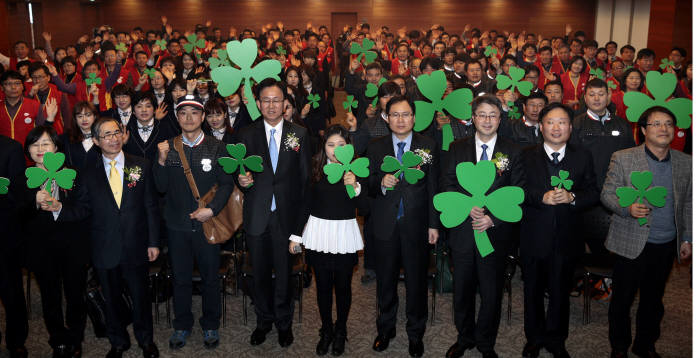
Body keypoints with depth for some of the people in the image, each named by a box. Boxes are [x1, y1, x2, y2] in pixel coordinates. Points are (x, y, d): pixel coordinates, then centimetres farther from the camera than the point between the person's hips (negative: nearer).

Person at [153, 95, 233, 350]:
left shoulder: (216, 148, -2)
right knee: (180, 277, 13)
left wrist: (212, 209, -16)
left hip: (207, 223, -1)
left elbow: (226, 184, -3)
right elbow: (161, 187, 0)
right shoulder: (168, 147, 3)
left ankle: (210, 325, 29)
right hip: (177, 224, 1)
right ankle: (182, 325, 31)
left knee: (210, 276, 11)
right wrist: (162, 160, -15)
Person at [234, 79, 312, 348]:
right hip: (257, 217, 1)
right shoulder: (246, 135, 4)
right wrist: (242, 181, -18)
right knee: (260, 273, 13)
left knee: (284, 273, 9)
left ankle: (283, 323, 30)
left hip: (286, 215, -1)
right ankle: (264, 320, 34)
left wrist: (301, 219, -4)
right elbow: (241, 173, 7)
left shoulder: (300, 134, 1)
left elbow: (305, 178, 0)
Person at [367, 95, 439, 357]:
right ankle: (386, 328, 34)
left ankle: (416, 333, 27)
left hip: (416, 224, -1)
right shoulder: (375, 147, 3)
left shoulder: (428, 146, 1)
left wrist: (434, 224, -1)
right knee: (385, 279, 13)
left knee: (417, 280, 8)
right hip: (385, 225, 1)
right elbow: (368, 185, 2)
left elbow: (433, 188, 1)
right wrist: (381, 183, -20)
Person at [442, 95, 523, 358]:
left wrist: (493, 218, -14)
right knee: (462, 290, 14)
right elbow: (446, 185, -1)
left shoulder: (513, 152, 1)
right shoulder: (457, 148, 4)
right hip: (463, 231, 1)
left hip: (496, 232, -1)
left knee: (492, 293, 10)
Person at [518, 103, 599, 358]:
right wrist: (542, 197, -23)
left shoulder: (583, 158, 4)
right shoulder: (526, 157, -1)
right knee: (533, 292, 14)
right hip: (534, 239, -1)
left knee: (560, 293, 14)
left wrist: (572, 197, -19)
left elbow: (593, 193, 0)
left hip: (567, 239, 1)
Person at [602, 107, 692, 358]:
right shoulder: (623, 158, -7)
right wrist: (628, 208, -25)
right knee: (622, 299, 8)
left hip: (667, 245, 4)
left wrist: (687, 239, 10)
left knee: (653, 299, 17)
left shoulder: (686, 163, 4)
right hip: (631, 243, -3)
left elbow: (688, 203, 11)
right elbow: (607, 194, -6)